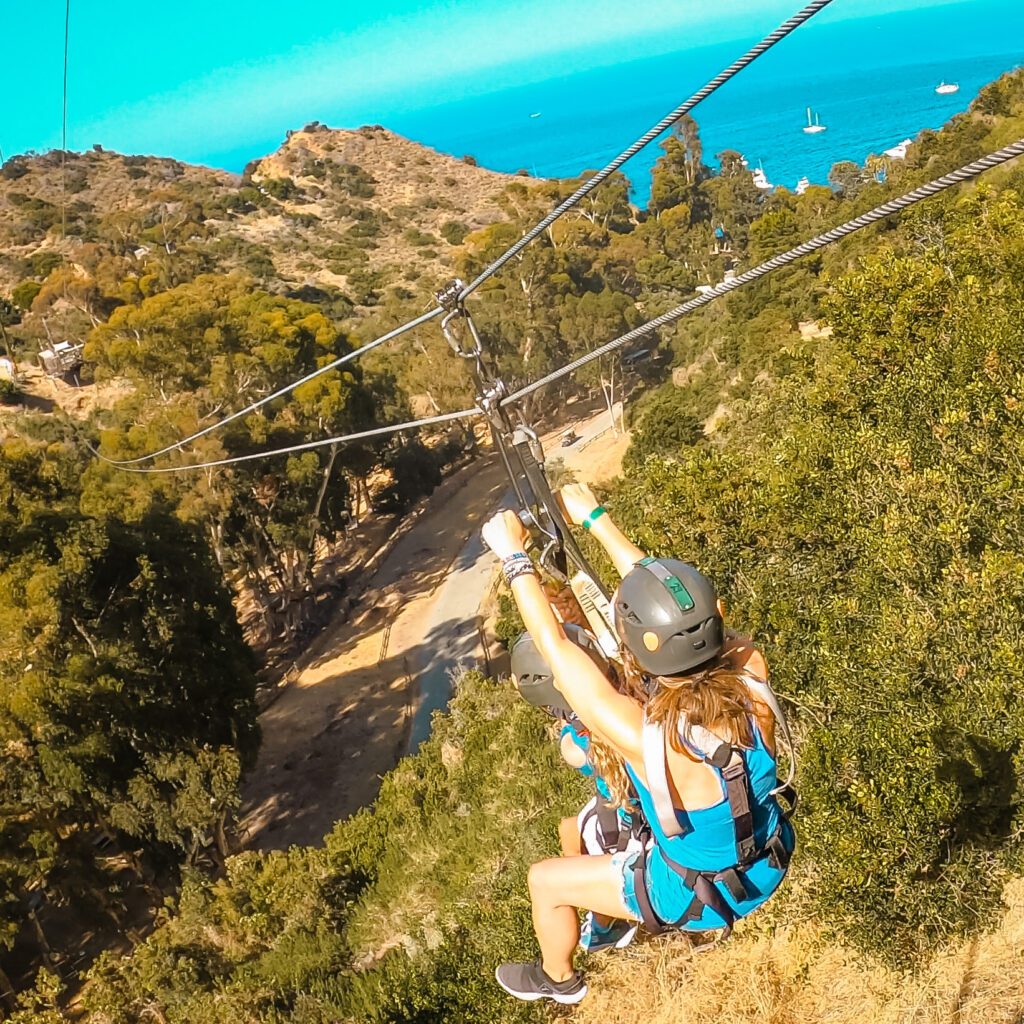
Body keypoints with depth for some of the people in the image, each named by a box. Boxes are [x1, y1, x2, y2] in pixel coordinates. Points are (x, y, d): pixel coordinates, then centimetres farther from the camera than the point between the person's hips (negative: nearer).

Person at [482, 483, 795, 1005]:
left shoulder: (645, 736, -40)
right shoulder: (752, 676, -27)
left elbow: (556, 647, -30)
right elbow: (670, 600, -15)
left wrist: (513, 554, -18)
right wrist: (596, 519, -8)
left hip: (700, 897, -5)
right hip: (772, 862, 5)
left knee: (545, 880, 16)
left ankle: (558, 979, 46)